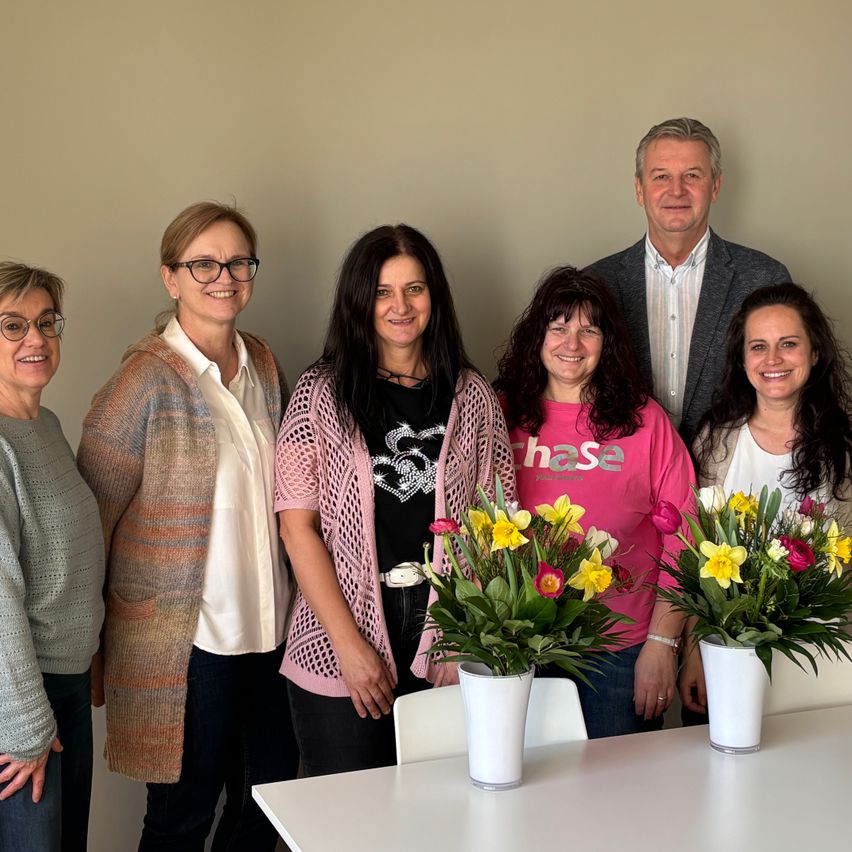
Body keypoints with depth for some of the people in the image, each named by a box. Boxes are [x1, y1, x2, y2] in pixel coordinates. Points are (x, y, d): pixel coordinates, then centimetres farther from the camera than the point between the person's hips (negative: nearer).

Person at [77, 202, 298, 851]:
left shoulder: (264, 365, 7)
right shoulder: (148, 379, -13)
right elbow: (90, 517, -11)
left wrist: (289, 608, 12)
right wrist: (91, 647, -9)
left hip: (269, 627, 6)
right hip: (185, 638, -6)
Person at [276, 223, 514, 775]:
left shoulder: (473, 396, 6)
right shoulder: (322, 393, 0)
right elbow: (298, 526, -4)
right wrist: (350, 645, -10)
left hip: (445, 651, 2)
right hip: (338, 659, -1)